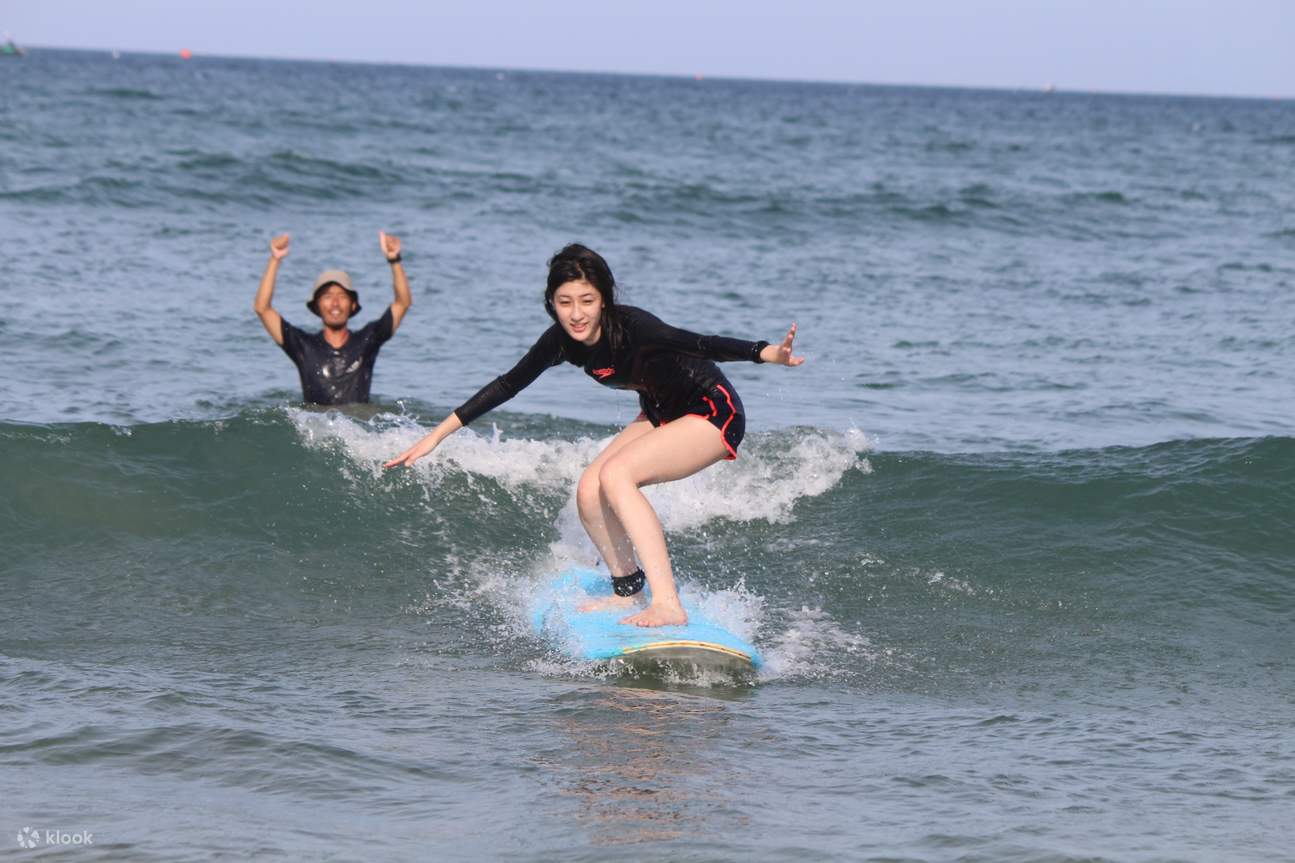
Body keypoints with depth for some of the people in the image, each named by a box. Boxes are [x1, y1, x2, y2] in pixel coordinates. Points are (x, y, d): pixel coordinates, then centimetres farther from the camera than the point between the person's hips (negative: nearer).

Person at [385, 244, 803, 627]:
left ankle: (668, 605, -30)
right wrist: (437, 435, 3)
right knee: (590, 492, -5)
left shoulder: (631, 327, -30)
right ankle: (627, 591, 17)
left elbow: (700, 345, -40)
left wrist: (768, 354, -56)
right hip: (662, 414, 7)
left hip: (714, 412, -7)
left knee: (615, 475, -24)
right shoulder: (562, 341, -10)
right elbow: (509, 384, 2)